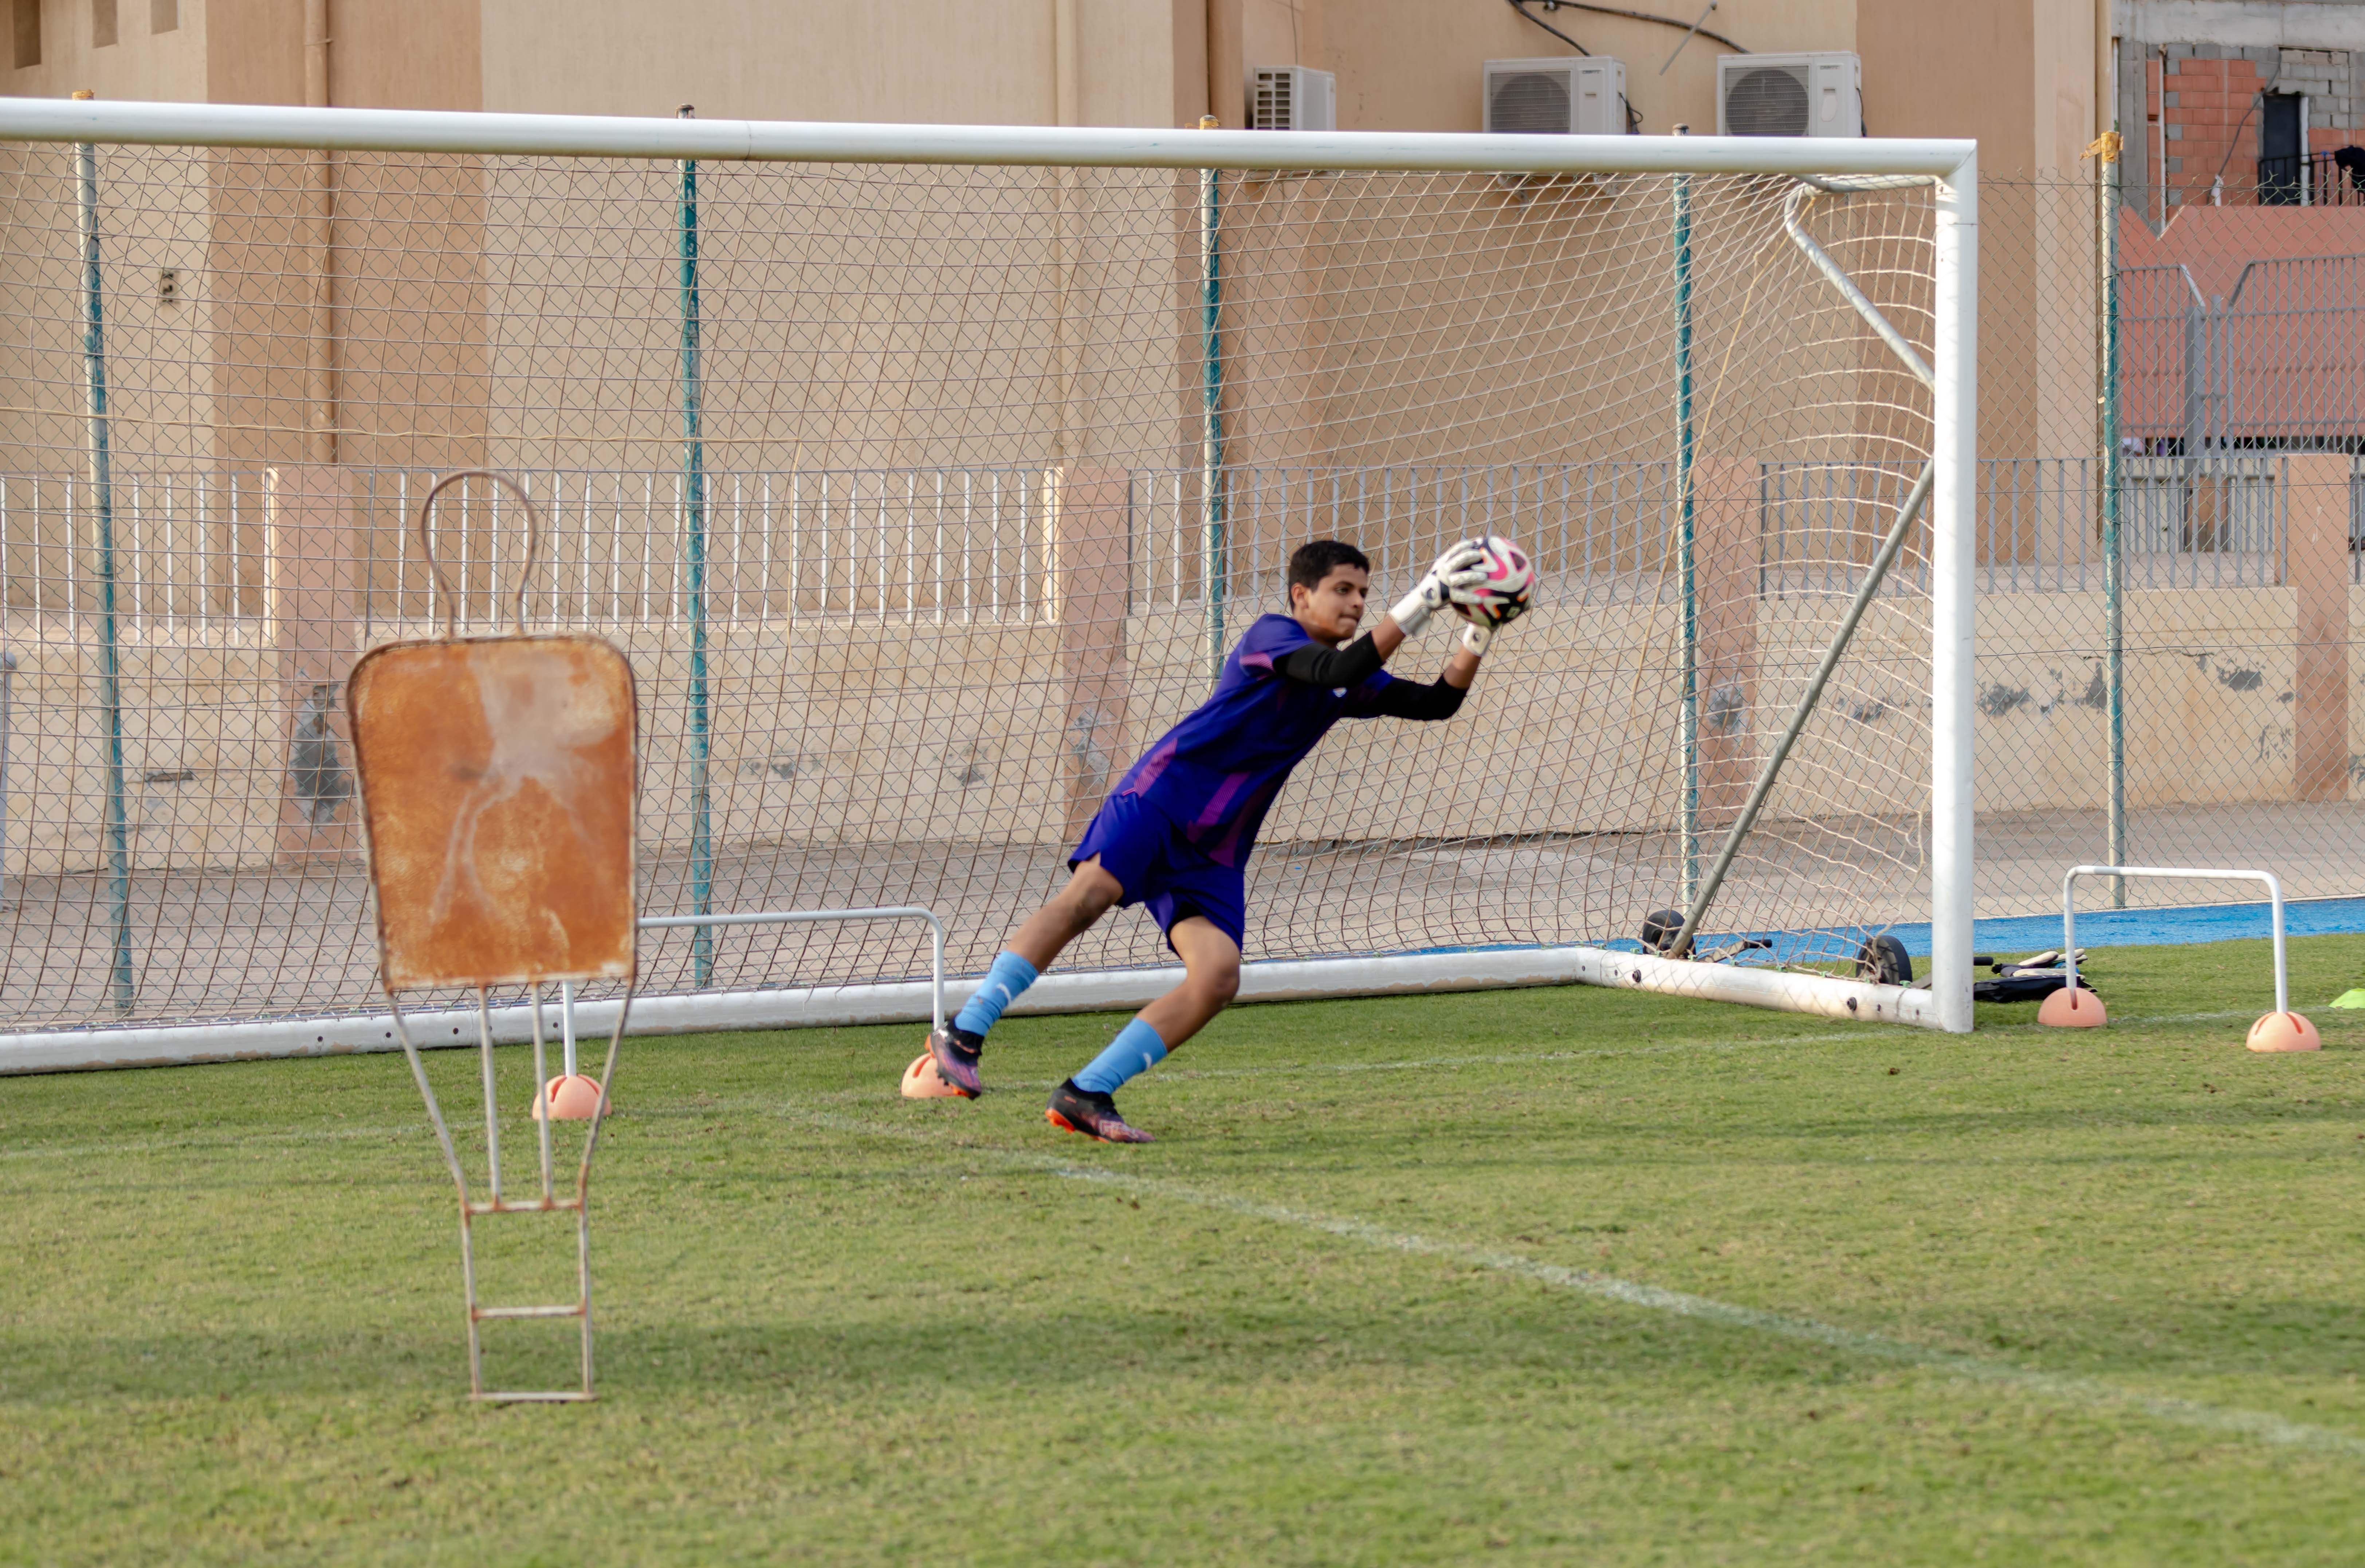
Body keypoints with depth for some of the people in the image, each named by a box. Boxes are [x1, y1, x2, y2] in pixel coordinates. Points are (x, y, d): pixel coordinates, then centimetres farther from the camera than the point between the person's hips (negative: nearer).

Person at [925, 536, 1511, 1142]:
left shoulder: (1353, 682, 18)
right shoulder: (1273, 634, -5)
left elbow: (1437, 702, 18)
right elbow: (1336, 671, -22)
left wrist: (1479, 633, 4)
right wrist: (1422, 602, -23)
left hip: (1215, 851, 7)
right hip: (1161, 796, -7)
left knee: (1218, 976, -13)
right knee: (1091, 893, -30)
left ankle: (1085, 1096, -10)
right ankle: (964, 1034, -26)